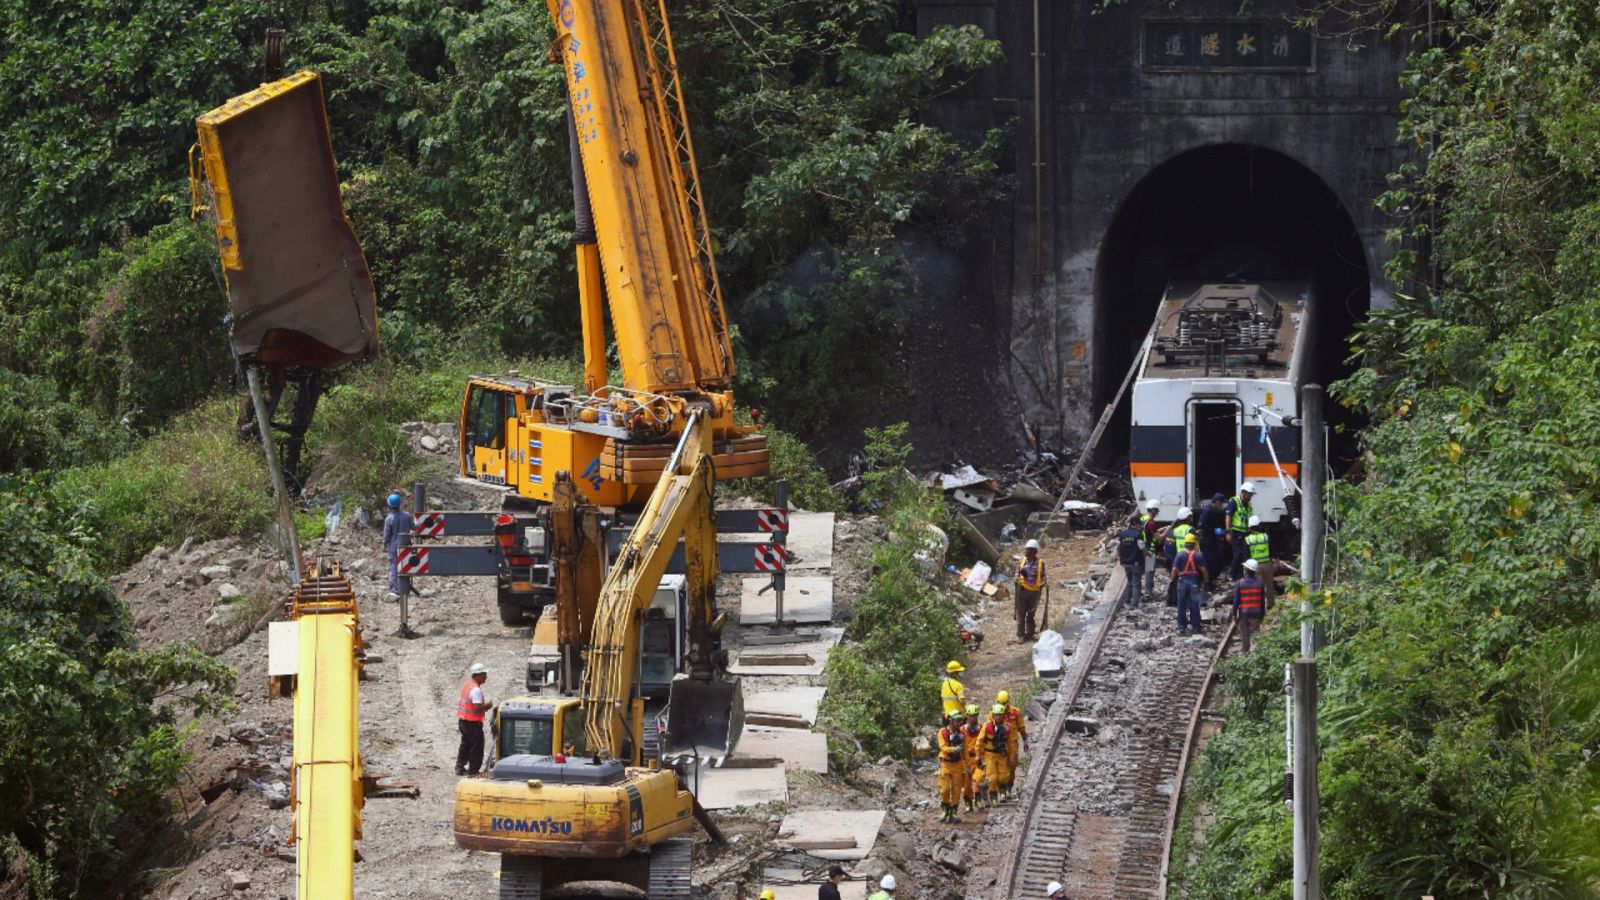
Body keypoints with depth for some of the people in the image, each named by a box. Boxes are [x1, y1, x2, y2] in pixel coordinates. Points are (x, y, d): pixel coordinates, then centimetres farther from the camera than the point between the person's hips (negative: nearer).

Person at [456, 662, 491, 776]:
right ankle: (473, 770, 6)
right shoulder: (476, 689, -22)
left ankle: (460, 767, 26)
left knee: (465, 745, 21)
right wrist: (486, 706, -9)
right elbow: (477, 708, -30)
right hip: (473, 723, -9)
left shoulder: (467, 685, 9)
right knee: (477, 746, 2)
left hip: (463, 720, 9)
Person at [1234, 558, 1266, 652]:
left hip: (1243, 613, -1)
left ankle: (1246, 652, 19)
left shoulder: (1239, 583, -9)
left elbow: (1236, 601, -7)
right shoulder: (1259, 583, -4)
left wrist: (1234, 614, 2)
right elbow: (1262, 601, 2)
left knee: (1245, 636, 12)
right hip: (1256, 614, 1)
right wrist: (1262, 614, 12)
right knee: (1255, 636, 3)